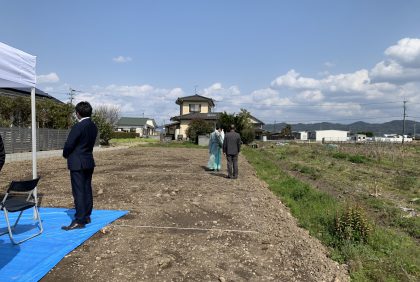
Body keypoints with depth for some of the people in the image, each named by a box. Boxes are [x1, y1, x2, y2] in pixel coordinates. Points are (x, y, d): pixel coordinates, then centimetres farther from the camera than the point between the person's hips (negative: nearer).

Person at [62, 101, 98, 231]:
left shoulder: (78, 127, -17)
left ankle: (79, 220, -1)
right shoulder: (93, 127, 6)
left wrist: (66, 155, 5)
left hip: (77, 163, -8)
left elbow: (68, 145, -15)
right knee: (87, 189, 13)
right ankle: (86, 216, 22)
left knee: (78, 191, -5)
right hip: (89, 162, 8)